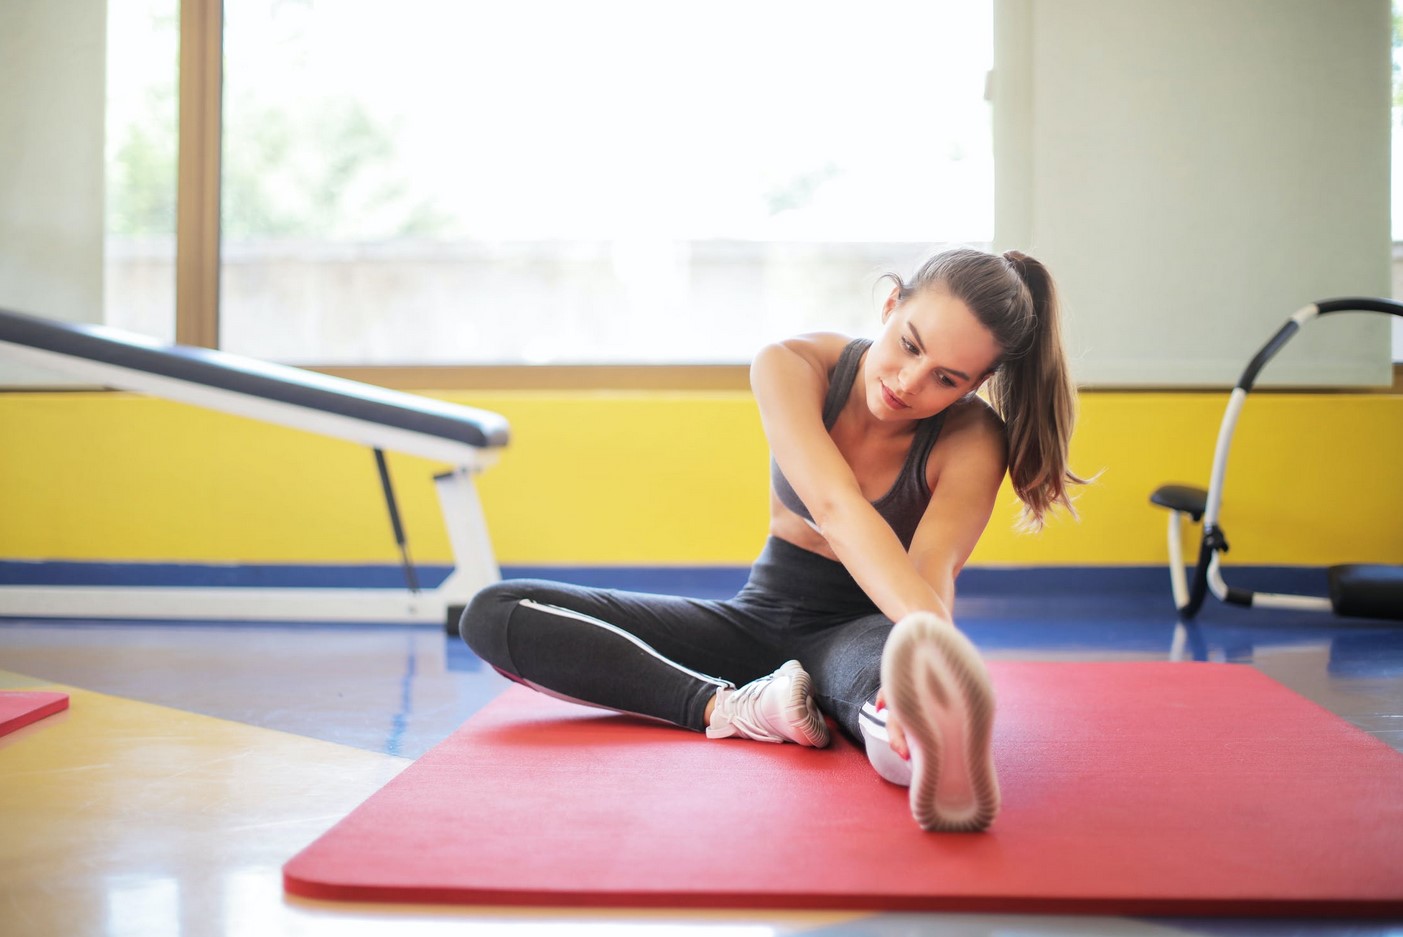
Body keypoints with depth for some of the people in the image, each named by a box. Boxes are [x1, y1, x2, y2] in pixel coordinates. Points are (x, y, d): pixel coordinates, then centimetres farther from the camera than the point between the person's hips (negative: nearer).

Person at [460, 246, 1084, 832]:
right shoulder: (790, 368, -17)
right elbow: (834, 507, -34)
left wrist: (929, 643, -59)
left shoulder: (973, 440, -17)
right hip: (762, 619, 3)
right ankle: (732, 709, -33)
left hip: (866, 628, -3)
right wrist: (926, 619, -53)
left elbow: (933, 567, -34)